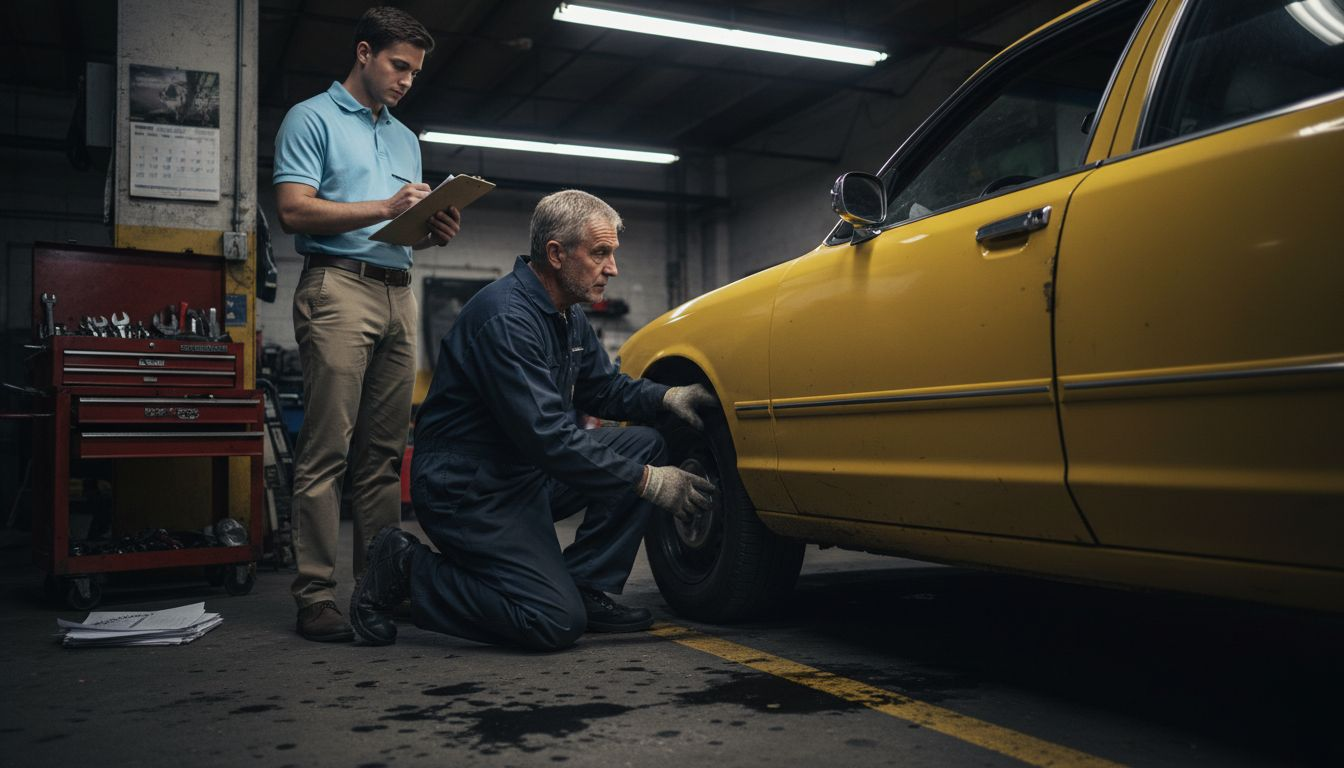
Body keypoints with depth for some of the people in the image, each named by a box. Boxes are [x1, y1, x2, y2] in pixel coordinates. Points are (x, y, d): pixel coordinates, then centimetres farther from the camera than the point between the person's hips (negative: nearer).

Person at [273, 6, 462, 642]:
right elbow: (295, 210, -7)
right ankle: (315, 595, -6)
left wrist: (436, 231, 5)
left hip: (398, 292, 7)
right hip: (338, 286, -7)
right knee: (326, 451, -9)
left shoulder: (406, 139, 26)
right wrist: (385, 208, -13)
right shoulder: (312, 119, 5)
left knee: (384, 452, 5)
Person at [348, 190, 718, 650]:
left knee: (643, 444, 0)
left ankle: (586, 588, 4)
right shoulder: (505, 318, -24)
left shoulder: (568, 316, 7)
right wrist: (647, 481, -25)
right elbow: (548, 438, -29)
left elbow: (604, 387, 18)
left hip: (525, 472, 10)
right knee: (557, 624, -17)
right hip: (466, 489, -10)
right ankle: (407, 570, -1)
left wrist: (666, 397, -3)